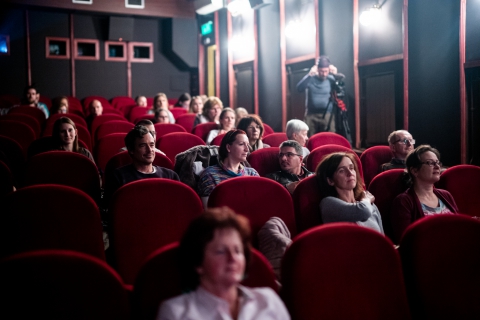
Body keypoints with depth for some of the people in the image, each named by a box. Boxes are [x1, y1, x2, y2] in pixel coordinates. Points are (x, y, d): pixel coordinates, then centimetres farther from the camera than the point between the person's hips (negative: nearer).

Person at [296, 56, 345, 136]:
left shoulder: (331, 79, 3)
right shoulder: (310, 79, 0)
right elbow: (299, 88, -15)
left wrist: (336, 74, -19)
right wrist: (309, 75, -25)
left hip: (327, 115, 0)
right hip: (311, 115, 0)